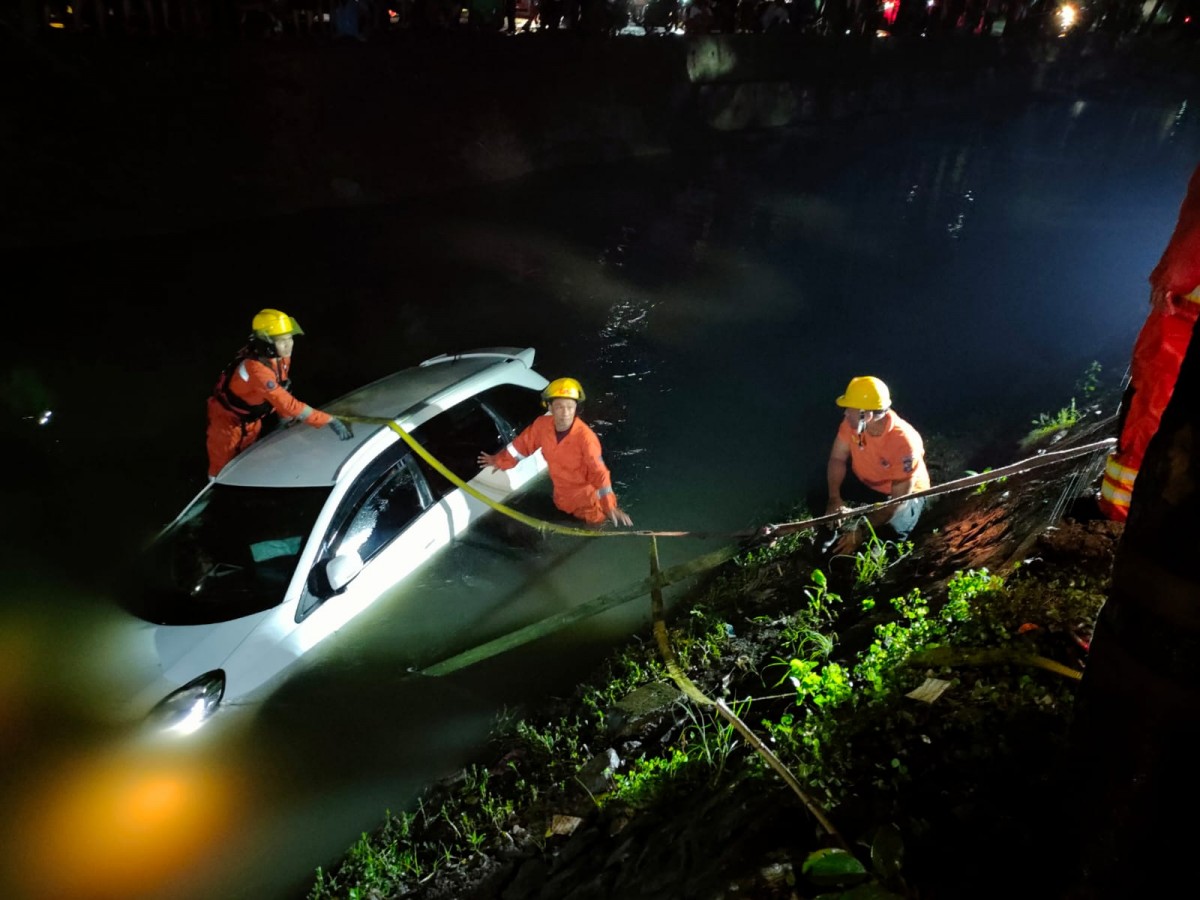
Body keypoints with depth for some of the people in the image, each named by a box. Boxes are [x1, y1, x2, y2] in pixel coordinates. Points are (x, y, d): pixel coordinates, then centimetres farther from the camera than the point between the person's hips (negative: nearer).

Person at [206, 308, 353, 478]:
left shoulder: (281, 356, -15)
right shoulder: (256, 368, -41)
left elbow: (280, 393, 2)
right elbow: (288, 403, -46)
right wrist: (329, 420, -48)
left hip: (251, 420, 7)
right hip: (228, 419, -7)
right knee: (223, 469, 12)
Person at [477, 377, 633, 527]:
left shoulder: (585, 436, -33)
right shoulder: (543, 424, -17)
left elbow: (599, 472, -34)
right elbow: (523, 443, 2)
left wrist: (610, 507, -40)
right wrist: (499, 461, 16)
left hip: (588, 499, -6)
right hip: (562, 497, 6)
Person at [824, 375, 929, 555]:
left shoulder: (904, 443, -38)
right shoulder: (853, 422, -23)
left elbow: (899, 500, -32)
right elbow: (837, 459, -12)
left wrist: (862, 531, -36)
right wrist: (834, 499, -29)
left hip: (904, 492, -5)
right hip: (866, 483, 5)